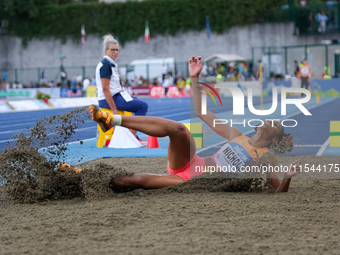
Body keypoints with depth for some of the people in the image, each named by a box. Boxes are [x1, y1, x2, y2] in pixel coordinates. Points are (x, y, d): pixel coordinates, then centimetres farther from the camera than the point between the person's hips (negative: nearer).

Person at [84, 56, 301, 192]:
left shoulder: (267, 158, 6)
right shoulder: (236, 135, 20)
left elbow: (279, 192, -3)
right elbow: (202, 113, 20)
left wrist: (288, 178, -26)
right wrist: (195, 78, 13)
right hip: (192, 164, 4)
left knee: (139, 180, -24)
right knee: (177, 128, -26)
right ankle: (112, 120, -26)